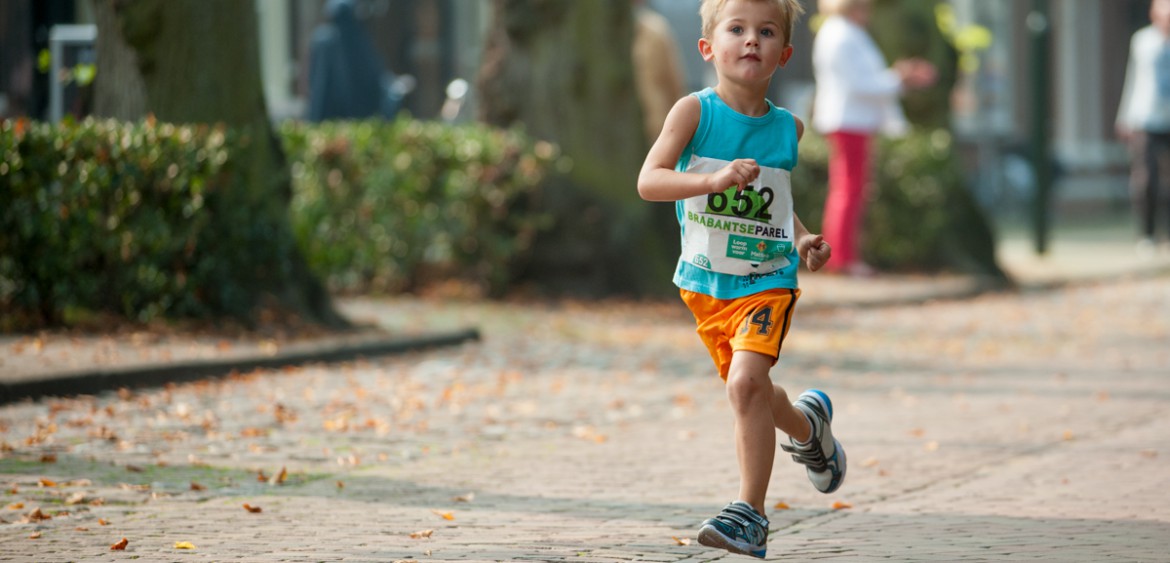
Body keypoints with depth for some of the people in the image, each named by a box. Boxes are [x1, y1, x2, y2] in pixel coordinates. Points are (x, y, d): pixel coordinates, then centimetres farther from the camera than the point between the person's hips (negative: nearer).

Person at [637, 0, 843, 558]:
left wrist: (803, 240, 2)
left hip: (768, 279, -1)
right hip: (705, 282, 1)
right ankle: (807, 423, 52)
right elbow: (648, 181, -21)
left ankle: (750, 514, -17)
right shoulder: (695, 111, -10)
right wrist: (714, 179, -35)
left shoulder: (786, 128, 1)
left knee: (746, 381, -22)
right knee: (749, 391, 17)